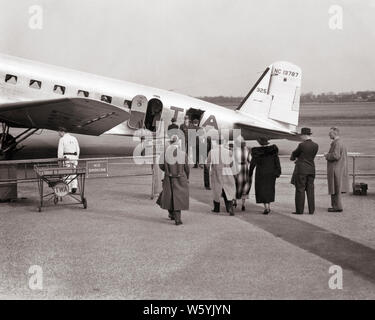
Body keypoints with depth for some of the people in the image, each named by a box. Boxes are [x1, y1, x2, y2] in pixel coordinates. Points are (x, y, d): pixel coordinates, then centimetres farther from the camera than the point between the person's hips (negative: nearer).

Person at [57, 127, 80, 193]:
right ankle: (74, 186, -4)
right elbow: (77, 150, 11)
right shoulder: (74, 138, 10)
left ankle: (69, 190, 6)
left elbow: (60, 151, -8)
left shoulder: (62, 139, -5)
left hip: (66, 157, -4)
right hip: (74, 157, 4)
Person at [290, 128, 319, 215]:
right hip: (311, 170, 5)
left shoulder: (302, 145, -15)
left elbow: (295, 153, 2)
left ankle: (299, 210, 1)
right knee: (310, 190, 8)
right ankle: (311, 210, 8)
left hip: (301, 169, -5)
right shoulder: (316, 146, 2)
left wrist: (293, 158, 26)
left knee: (300, 190, -1)